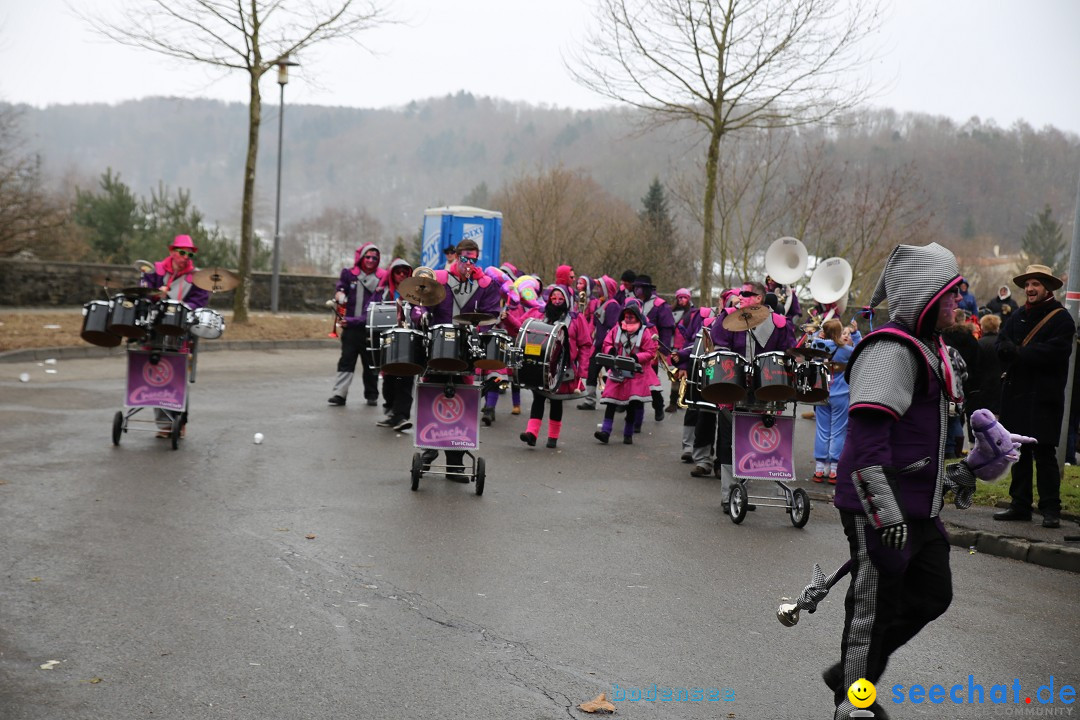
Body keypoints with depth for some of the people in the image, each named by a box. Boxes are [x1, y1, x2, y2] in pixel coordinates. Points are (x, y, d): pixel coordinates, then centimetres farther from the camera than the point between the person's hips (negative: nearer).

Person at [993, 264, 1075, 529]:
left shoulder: (1061, 318, -3)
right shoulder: (1016, 317, 16)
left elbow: (1054, 351, -17)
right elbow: (1001, 346, 5)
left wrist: (1018, 352, -13)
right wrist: (1029, 354, -13)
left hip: (1045, 396, -6)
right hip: (1016, 394, 6)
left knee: (1044, 452, -6)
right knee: (1019, 452, 10)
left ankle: (1051, 509, 1)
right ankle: (1020, 505, 18)